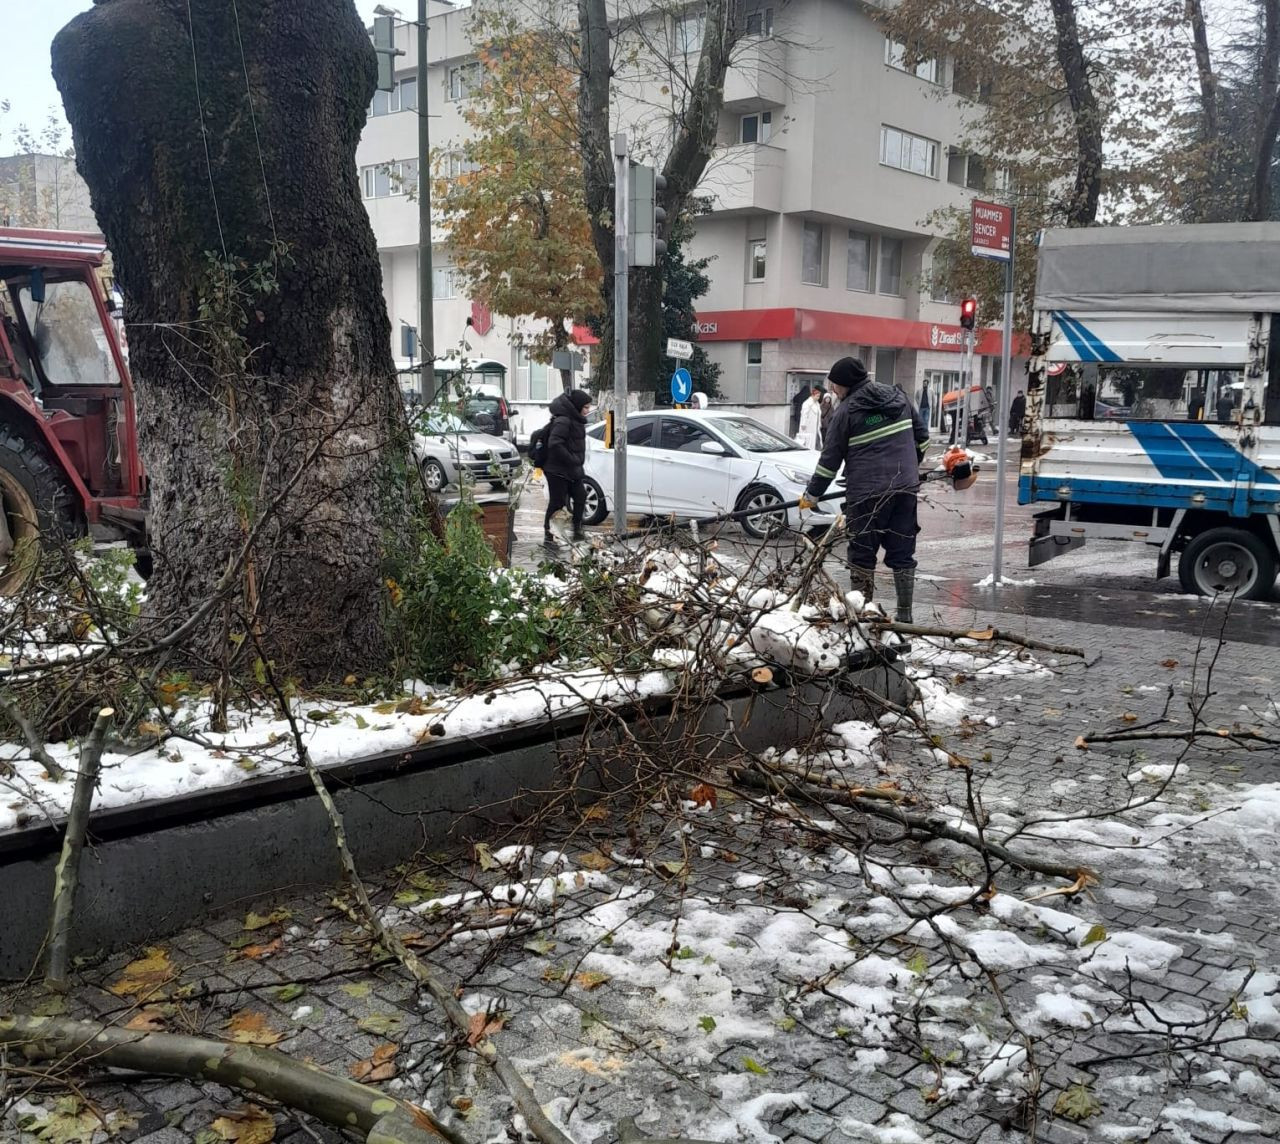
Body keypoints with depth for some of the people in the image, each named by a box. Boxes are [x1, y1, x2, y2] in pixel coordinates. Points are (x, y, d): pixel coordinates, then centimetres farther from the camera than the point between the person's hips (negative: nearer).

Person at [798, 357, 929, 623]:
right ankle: (904, 615, 12)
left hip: (867, 493, -5)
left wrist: (812, 494, 6)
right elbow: (922, 437, 15)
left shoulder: (846, 411, -6)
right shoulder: (898, 396, 9)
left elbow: (830, 459, -3)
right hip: (905, 488, 5)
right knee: (902, 553, 9)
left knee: (862, 555, 6)